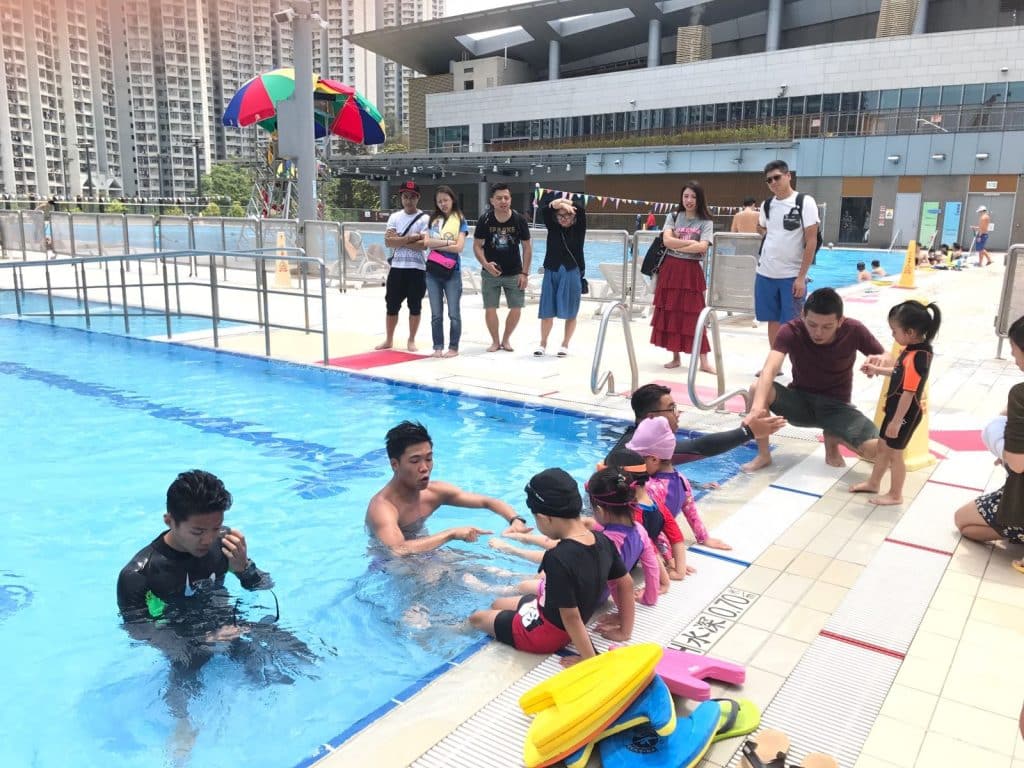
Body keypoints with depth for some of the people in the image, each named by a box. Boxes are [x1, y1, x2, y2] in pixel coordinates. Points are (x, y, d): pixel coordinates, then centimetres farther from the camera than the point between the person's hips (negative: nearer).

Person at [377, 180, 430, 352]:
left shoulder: (424, 219, -4)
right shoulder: (394, 217, 5)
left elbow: (424, 244, -16)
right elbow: (388, 242, -6)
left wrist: (398, 240, -11)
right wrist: (410, 237, -15)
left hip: (417, 268, -3)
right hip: (397, 267, 3)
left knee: (415, 306, 5)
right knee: (392, 305, 8)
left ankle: (411, 341, 17)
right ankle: (388, 340, 20)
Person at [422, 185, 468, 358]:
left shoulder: (460, 221, 1)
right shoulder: (433, 219, 9)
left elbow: (459, 247, -10)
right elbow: (427, 242, -5)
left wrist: (436, 245, -7)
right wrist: (447, 242, -12)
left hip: (452, 272, -3)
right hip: (433, 271, 3)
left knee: (453, 313, 2)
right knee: (436, 314, 6)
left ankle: (453, 347, 10)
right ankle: (438, 347, 13)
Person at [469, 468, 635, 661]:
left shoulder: (558, 559, -35)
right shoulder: (603, 541, -12)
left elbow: (571, 616, -31)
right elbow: (626, 584, 0)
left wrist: (589, 659, -20)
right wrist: (624, 631, 9)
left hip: (543, 632, -7)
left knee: (476, 617, 15)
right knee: (496, 605, 27)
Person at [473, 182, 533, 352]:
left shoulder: (519, 220, -9)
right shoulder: (485, 220, -9)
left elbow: (527, 247, -3)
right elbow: (477, 245, -4)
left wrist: (524, 273, -7)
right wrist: (486, 264, -21)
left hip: (514, 273, 1)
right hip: (491, 273, 0)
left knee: (516, 308, 0)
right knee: (490, 308, -2)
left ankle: (506, 339, 22)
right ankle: (495, 341, 18)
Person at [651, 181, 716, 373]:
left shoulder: (705, 222, 2)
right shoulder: (673, 217, 7)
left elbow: (702, 246, -14)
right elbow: (667, 240, -8)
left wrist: (677, 246, -10)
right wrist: (690, 242, -12)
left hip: (691, 271, -2)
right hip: (670, 269, 2)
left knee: (694, 315, -4)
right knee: (671, 314, 5)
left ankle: (703, 361, -2)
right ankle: (675, 357, 15)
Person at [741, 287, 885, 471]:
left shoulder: (854, 330, -17)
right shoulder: (791, 331, -22)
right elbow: (769, 370, -38)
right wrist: (757, 407, -56)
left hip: (836, 406, 1)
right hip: (800, 401, 0)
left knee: (876, 449, -27)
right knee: (758, 389, -32)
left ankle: (832, 438, 8)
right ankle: (763, 455, -10)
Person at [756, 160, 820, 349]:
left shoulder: (805, 202, -8)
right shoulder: (767, 205, 7)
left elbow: (811, 241, -10)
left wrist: (801, 277, -15)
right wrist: (770, 236, 6)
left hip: (792, 275, -4)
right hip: (765, 273, 5)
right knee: (773, 321, 11)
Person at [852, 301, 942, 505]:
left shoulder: (916, 358, -31)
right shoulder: (916, 348, -1)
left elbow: (908, 394, -28)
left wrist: (896, 421, -23)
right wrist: (877, 370, 16)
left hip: (905, 413, -9)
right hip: (896, 408, 9)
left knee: (894, 453, 8)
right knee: (883, 446, 22)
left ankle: (895, 495, 26)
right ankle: (873, 483, 40)